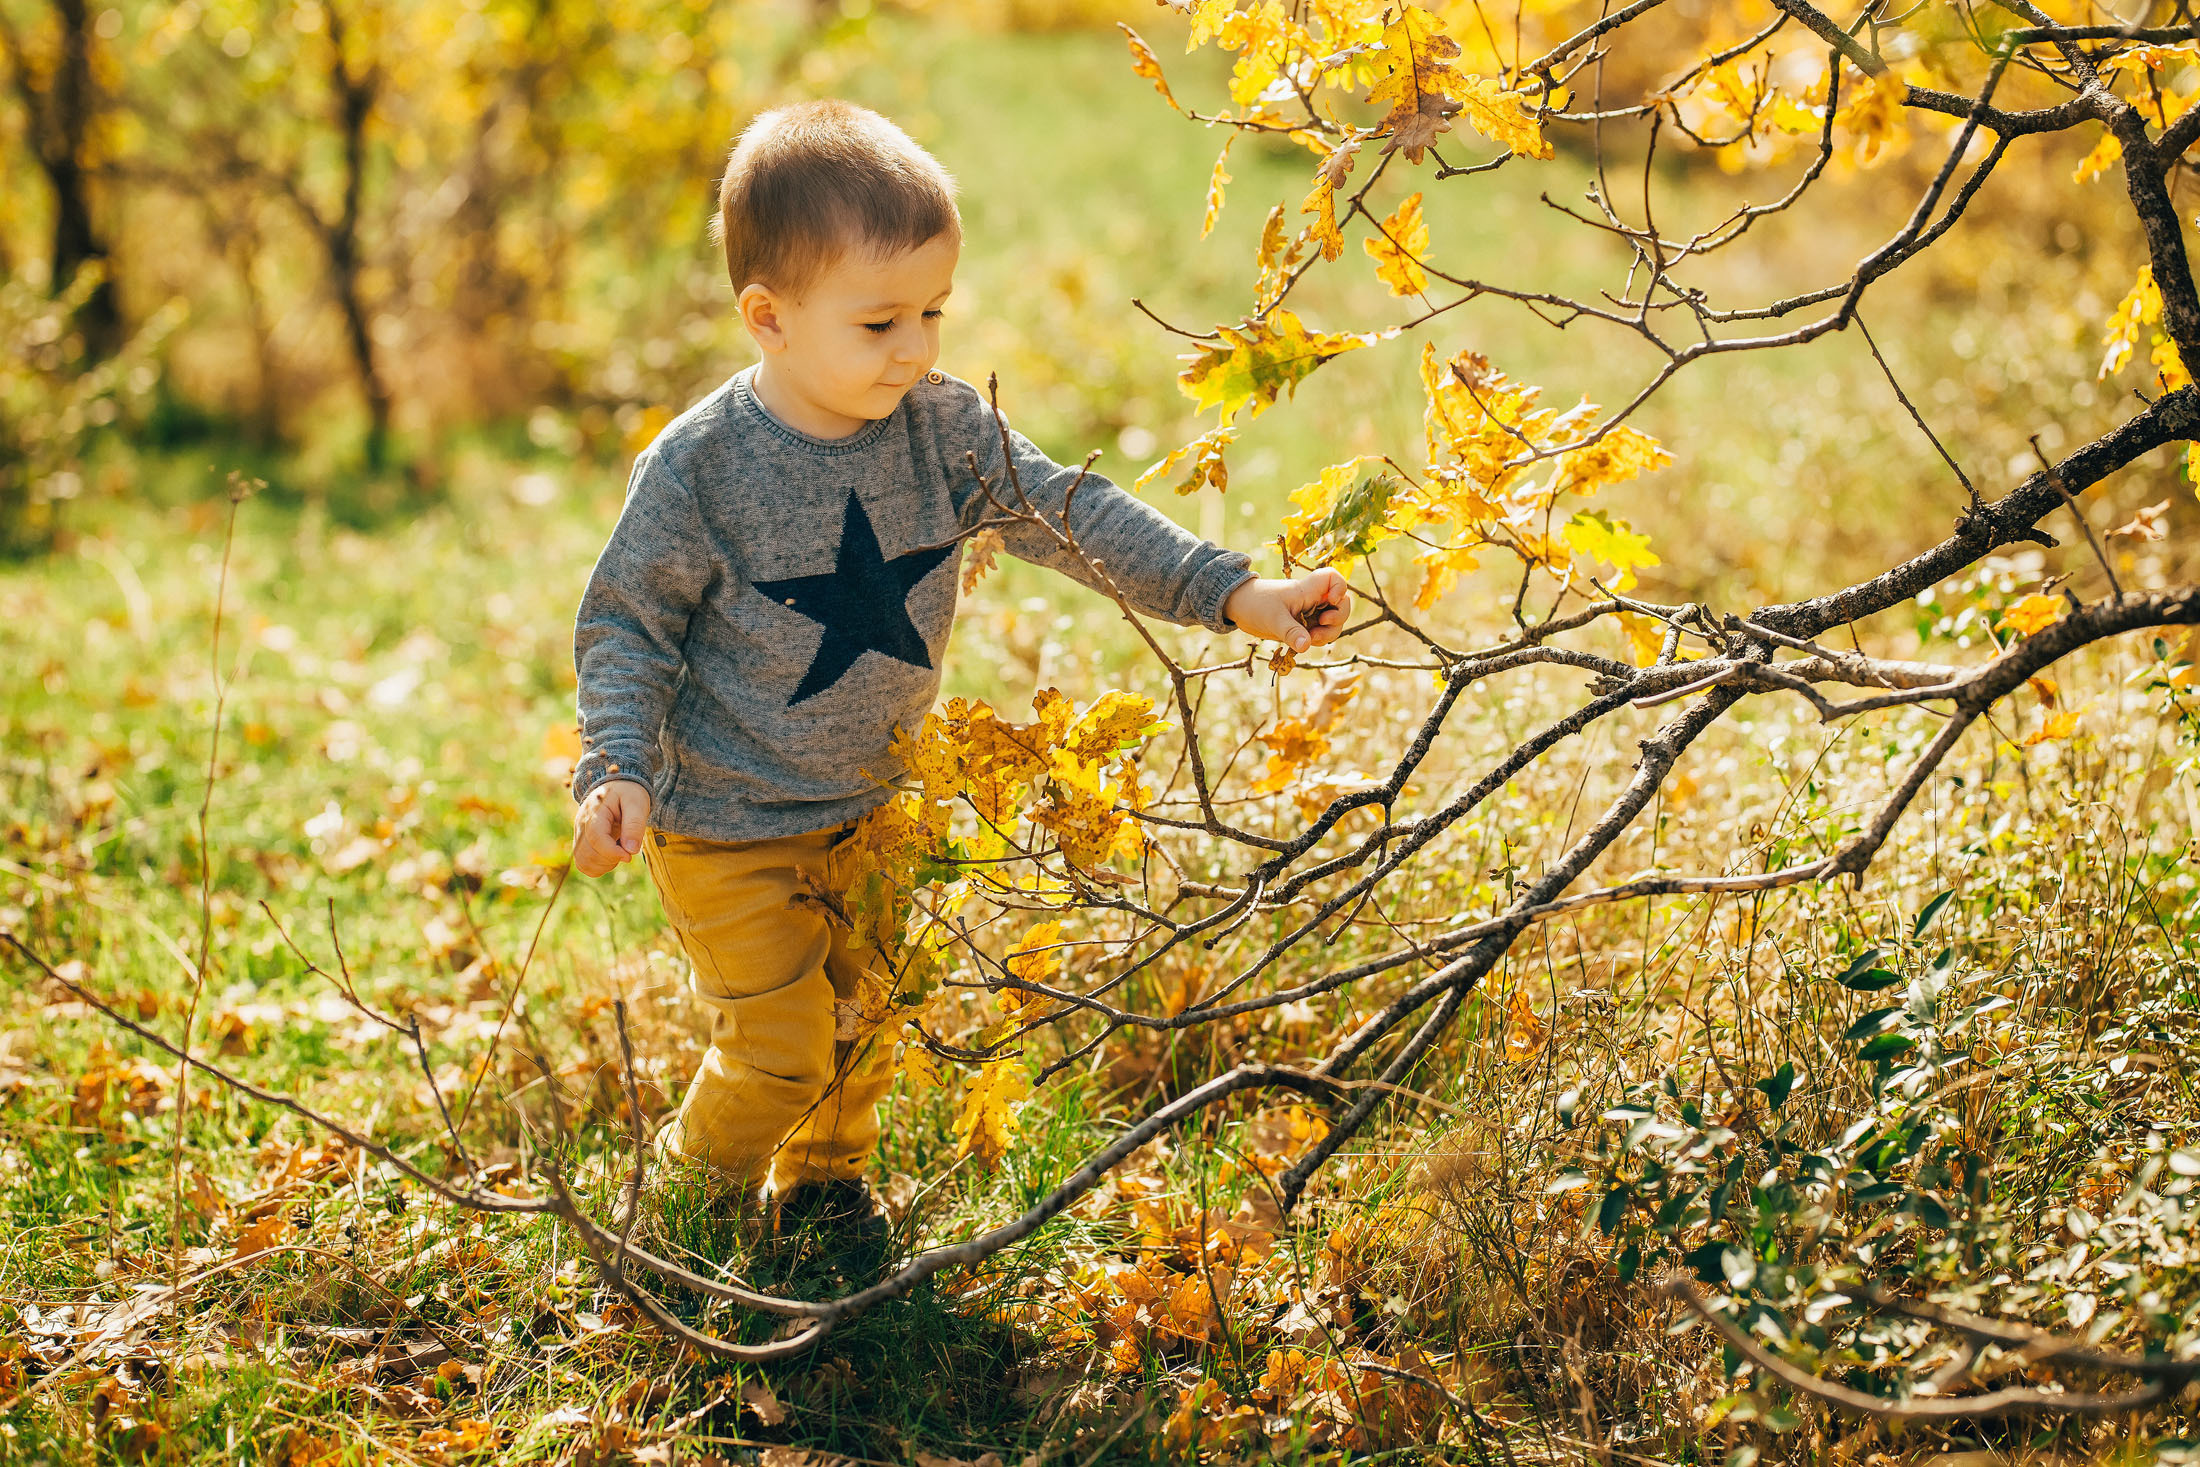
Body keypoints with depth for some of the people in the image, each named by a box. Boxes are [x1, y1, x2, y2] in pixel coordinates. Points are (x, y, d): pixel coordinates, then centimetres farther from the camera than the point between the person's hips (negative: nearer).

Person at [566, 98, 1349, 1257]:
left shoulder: (944, 429, -10)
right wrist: (617, 771, -25)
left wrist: (1230, 592, -15)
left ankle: (821, 1182, 46)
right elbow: (625, 625, -13)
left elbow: (1074, 517, -7)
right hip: (728, 827, -5)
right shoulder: (699, 468, -22)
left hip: (868, 805, 5)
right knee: (780, 1051, -2)